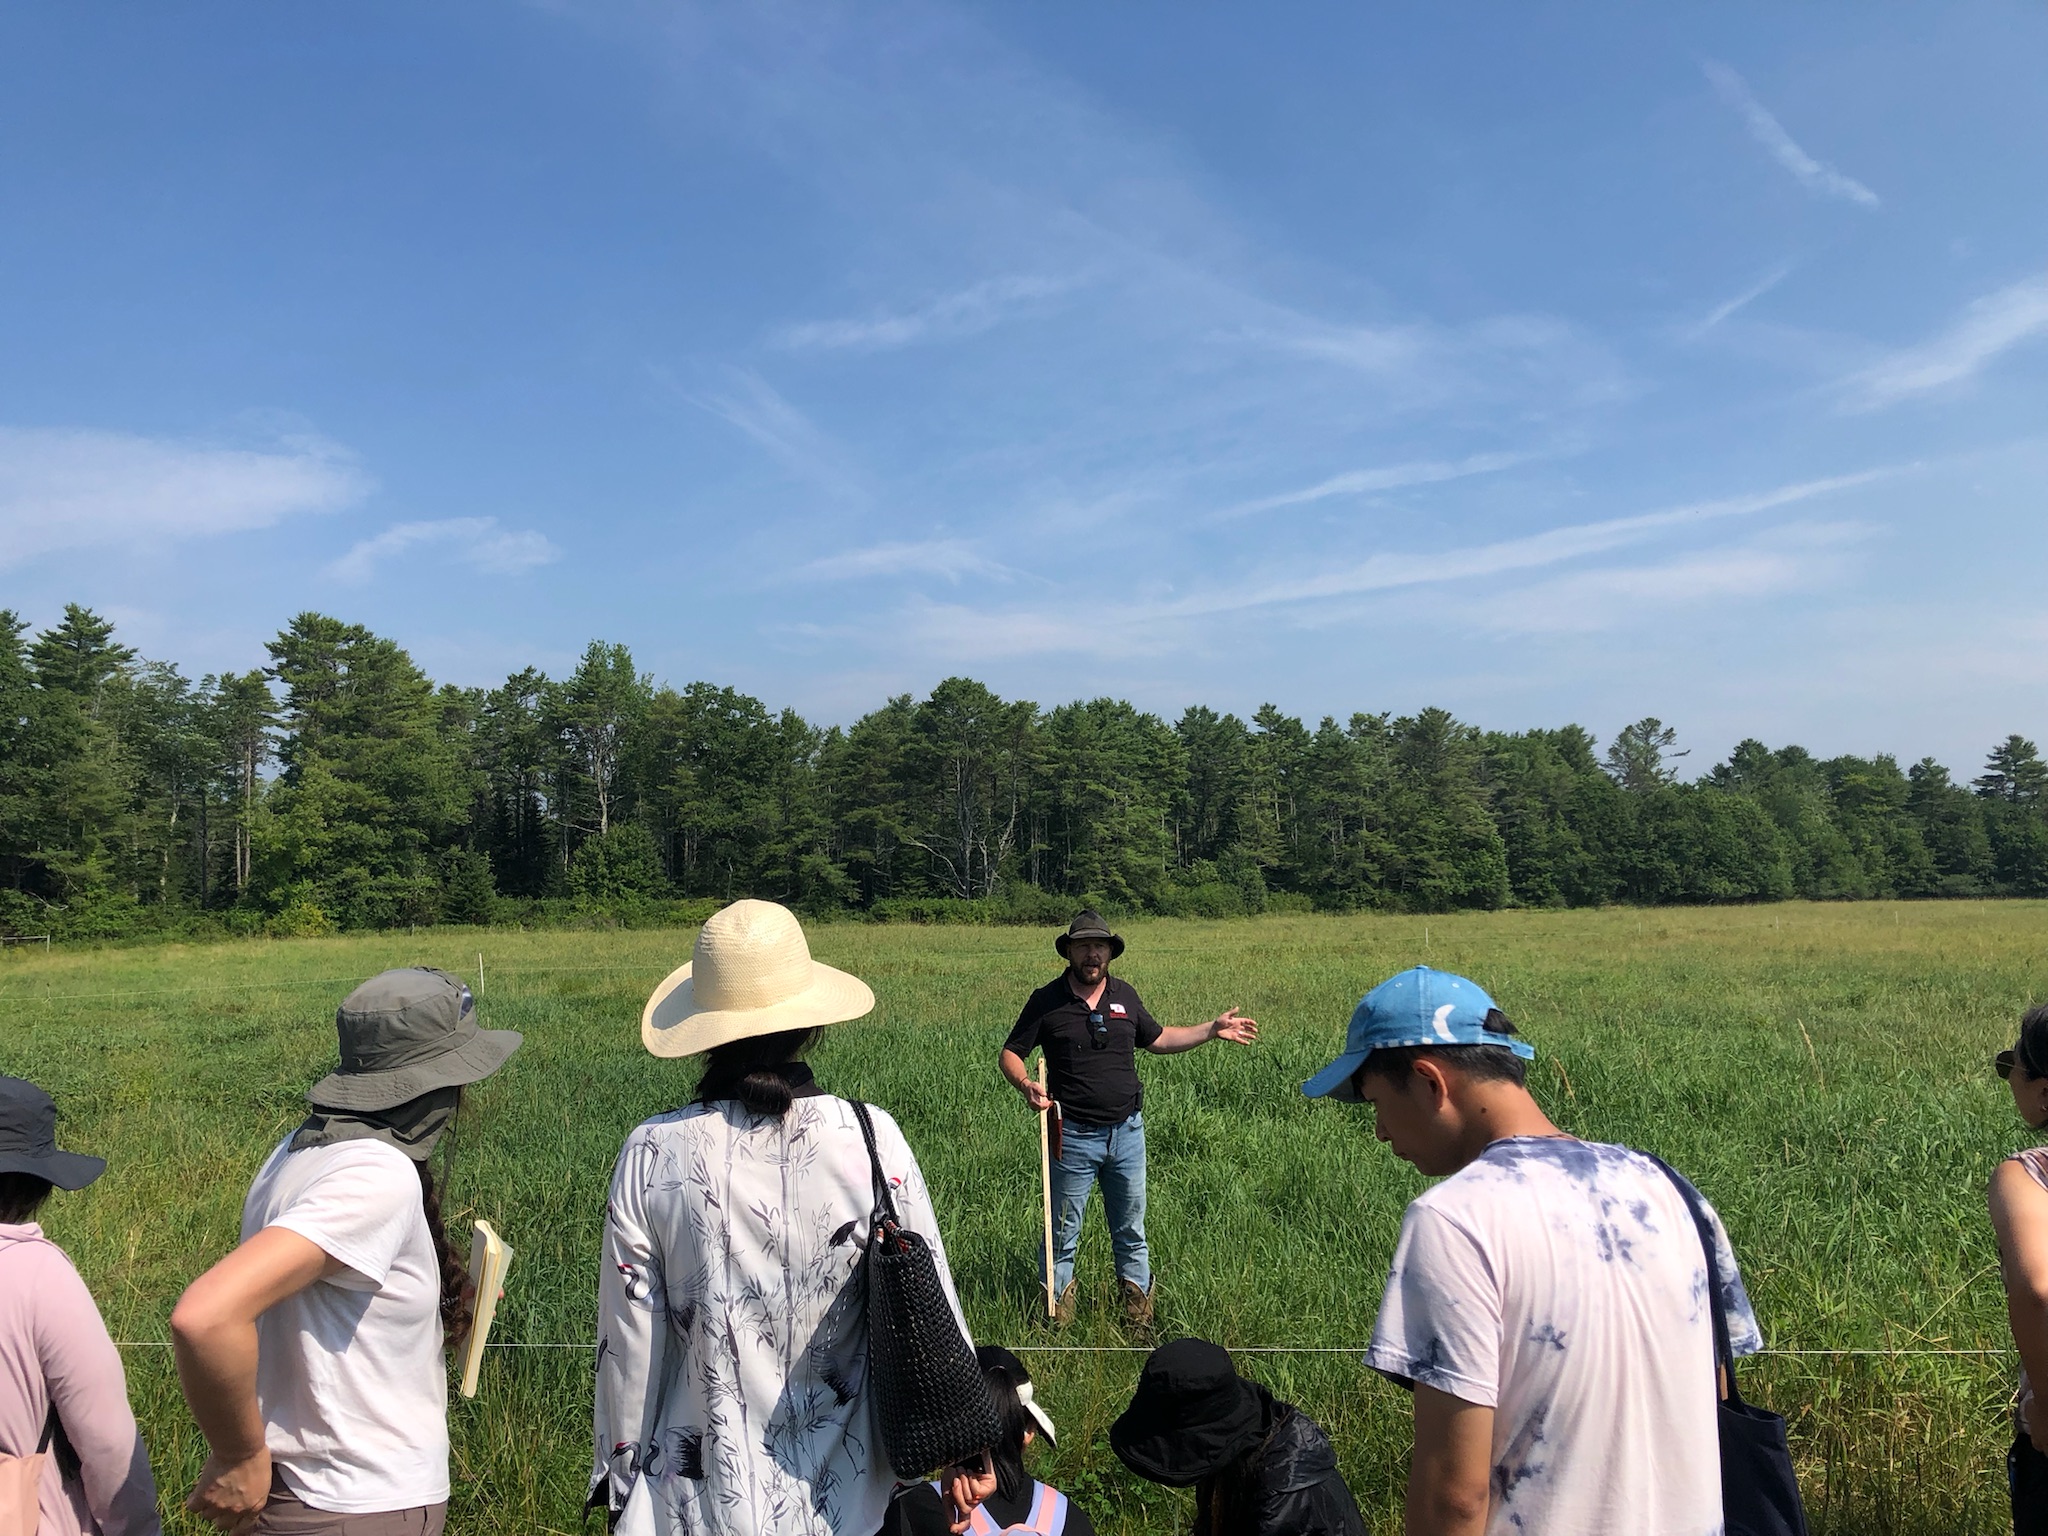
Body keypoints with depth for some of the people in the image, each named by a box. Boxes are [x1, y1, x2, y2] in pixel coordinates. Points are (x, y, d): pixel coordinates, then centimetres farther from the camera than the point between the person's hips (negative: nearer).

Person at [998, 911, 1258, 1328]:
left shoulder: (1124, 995, 6)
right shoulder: (1047, 1000, -5)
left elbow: (1157, 1039, 21)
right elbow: (1009, 1054, -1)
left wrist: (1213, 1029, 15)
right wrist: (1026, 1085, -21)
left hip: (1127, 1132, 4)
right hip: (1074, 1135, -4)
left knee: (1131, 1233, 15)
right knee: (1063, 1235, 5)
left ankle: (1140, 1316, 27)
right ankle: (1057, 1318, 19)